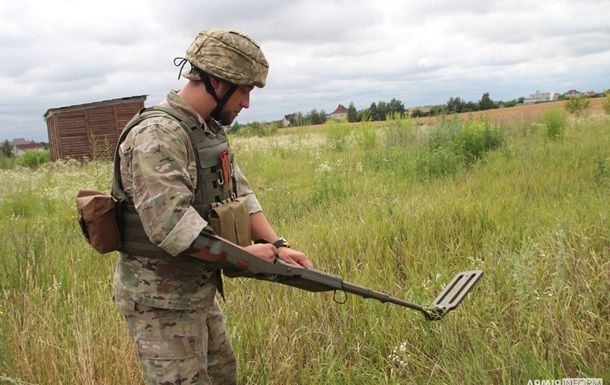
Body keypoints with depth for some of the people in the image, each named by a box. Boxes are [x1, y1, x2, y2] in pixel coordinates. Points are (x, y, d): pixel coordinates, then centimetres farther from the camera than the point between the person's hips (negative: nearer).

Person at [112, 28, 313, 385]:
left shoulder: (213, 130, 7)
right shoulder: (157, 137, -24)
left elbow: (238, 194, 8)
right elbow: (171, 226, -32)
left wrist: (277, 245, -6)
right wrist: (244, 253, -21)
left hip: (200, 289, 9)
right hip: (160, 299, -9)